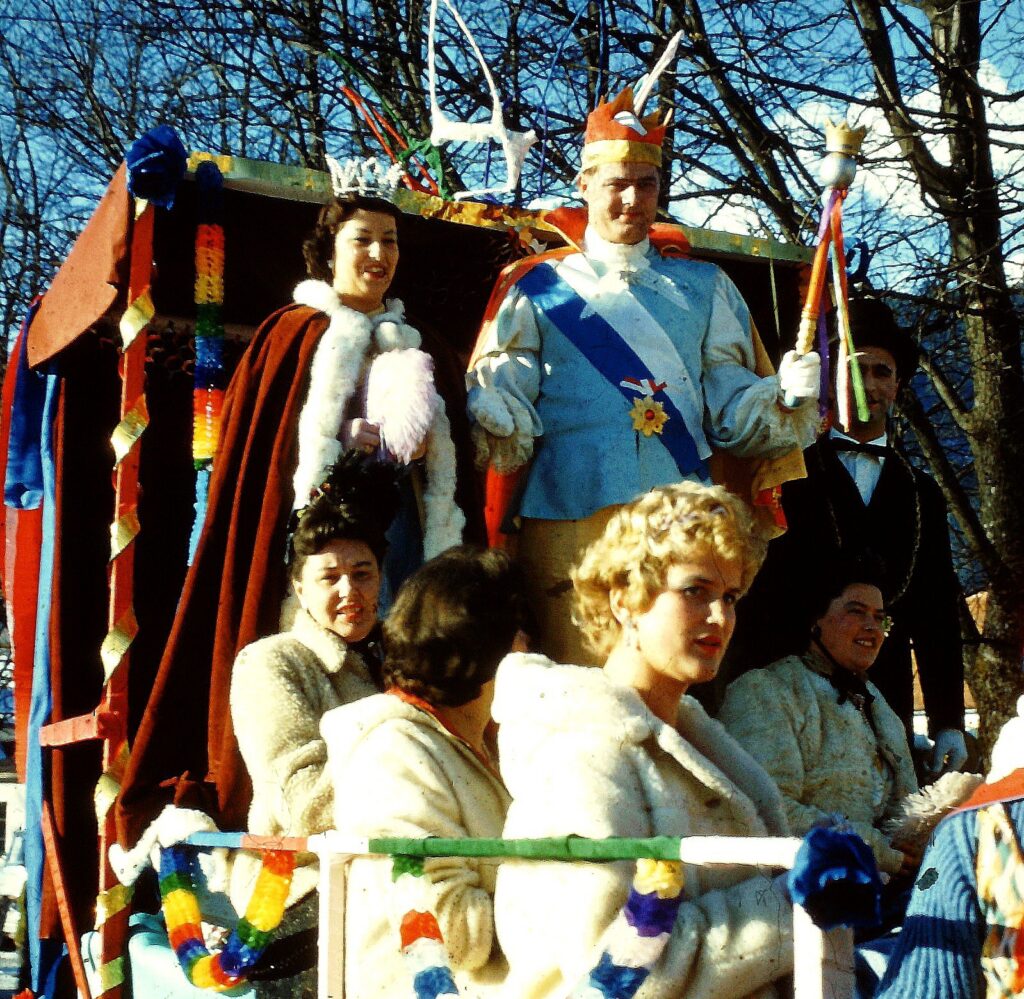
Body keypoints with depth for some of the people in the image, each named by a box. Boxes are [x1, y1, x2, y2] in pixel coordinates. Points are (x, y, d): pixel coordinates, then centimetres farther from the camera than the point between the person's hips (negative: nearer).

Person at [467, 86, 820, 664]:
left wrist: (786, 399, -5)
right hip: (571, 516, -2)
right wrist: (493, 429, -17)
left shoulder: (704, 287, 21)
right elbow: (501, 396, 5)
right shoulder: (537, 289, 14)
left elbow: (733, 407, 15)